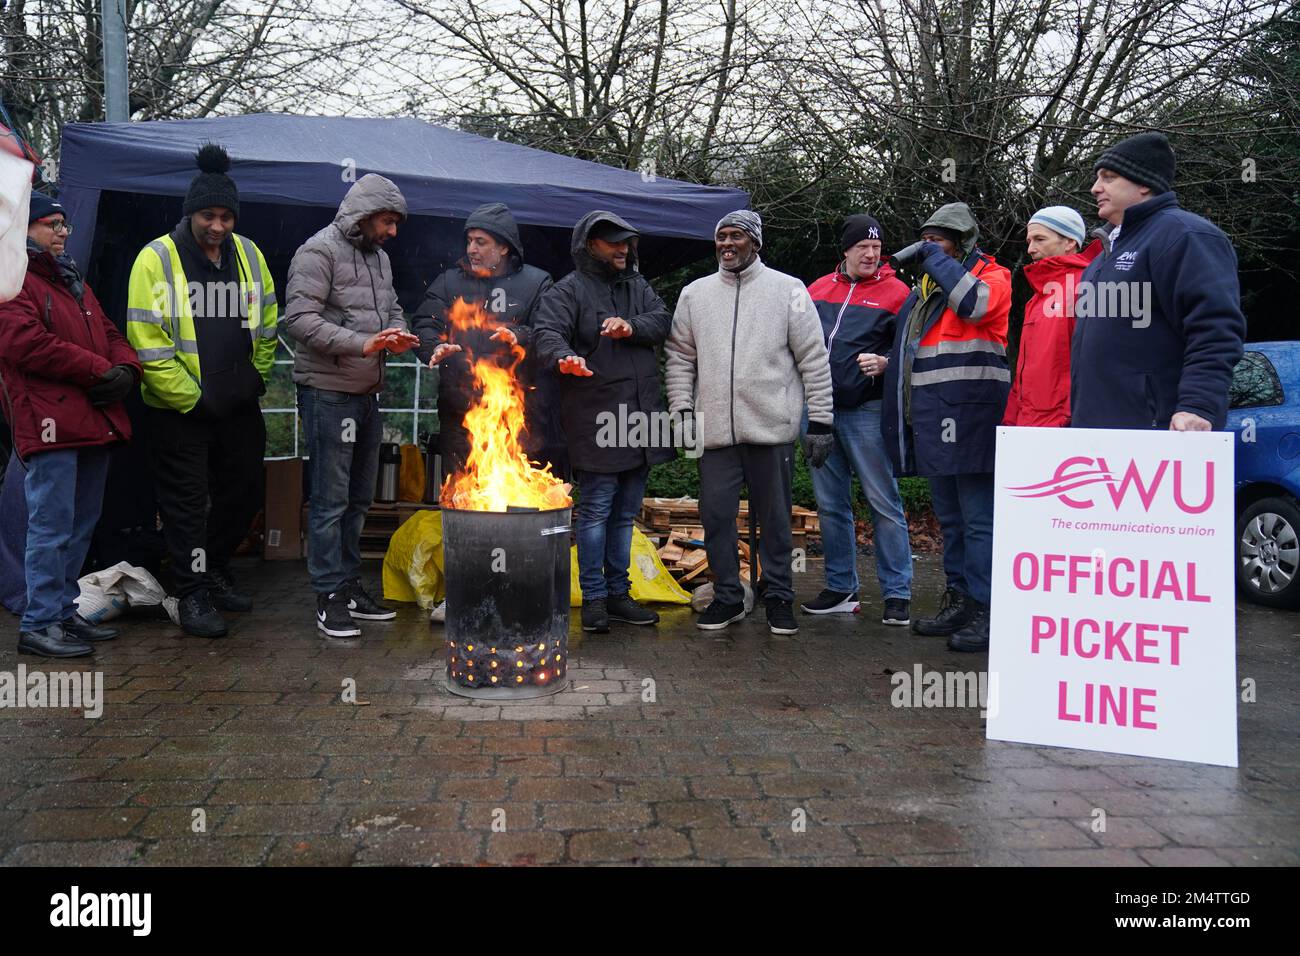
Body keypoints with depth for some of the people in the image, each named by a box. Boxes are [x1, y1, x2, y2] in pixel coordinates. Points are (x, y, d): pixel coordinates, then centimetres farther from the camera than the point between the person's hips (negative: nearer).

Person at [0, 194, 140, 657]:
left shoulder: (71, 280, 24)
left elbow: (108, 333, 21)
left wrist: (126, 368, -1)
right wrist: (100, 371, -13)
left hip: (95, 422, 9)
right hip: (50, 424, -9)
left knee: (81, 526, 14)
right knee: (52, 526, -7)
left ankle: (65, 611, 24)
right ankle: (39, 624, 0)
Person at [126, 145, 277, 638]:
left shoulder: (250, 254, 4)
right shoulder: (157, 258, -11)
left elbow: (266, 325, 15)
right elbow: (148, 343, -14)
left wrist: (257, 377, 7)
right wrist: (191, 398, -14)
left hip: (240, 407, 5)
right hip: (180, 410, -5)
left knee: (243, 493, 15)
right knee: (187, 503, 3)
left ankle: (216, 570, 35)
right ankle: (193, 593, 16)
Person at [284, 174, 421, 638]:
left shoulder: (379, 256, 16)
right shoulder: (319, 251, -10)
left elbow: (392, 308, 24)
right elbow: (299, 318, -18)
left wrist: (398, 336, 1)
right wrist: (362, 344, -25)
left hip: (367, 394, 9)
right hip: (328, 392, -8)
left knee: (358, 498, 15)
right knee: (331, 499, -3)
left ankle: (350, 584, 26)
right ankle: (329, 597, 5)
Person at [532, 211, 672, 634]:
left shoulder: (638, 287, 18)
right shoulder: (569, 290, -3)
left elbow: (662, 321, 5)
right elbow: (547, 331, -18)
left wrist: (632, 326, -16)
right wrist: (564, 357, -40)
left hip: (640, 418, 7)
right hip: (596, 421, -6)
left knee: (625, 513, 13)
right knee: (595, 511, -3)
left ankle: (619, 593, 24)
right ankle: (594, 598, 7)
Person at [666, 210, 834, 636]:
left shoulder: (787, 290, 3)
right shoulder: (695, 294, 11)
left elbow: (814, 359, 2)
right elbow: (680, 357, 13)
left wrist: (820, 420, -2)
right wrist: (683, 409, 1)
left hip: (772, 428, -2)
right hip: (714, 429, 3)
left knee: (775, 519, 6)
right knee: (716, 517, 5)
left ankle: (778, 596, 21)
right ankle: (727, 597, 21)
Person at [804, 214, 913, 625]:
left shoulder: (895, 291, 1)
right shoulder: (818, 290, 14)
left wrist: (885, 362, -18)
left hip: (867, 411, -5)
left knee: (884, 503, -4)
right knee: (831, 504, 10)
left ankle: (897, 594, 3)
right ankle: (841, 588, 20)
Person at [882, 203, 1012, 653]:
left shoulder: (991, 276, -2)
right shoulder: (927, 286, 21)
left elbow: (973, 302, -25)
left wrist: (934, 258, -13)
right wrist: (888, 363, 17)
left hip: (969, 413, -9)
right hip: (931, 416, 9)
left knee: (977, 518, -6)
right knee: (949, 518, 15)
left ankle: (985, 611, -2)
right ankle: (959, 599, 24)